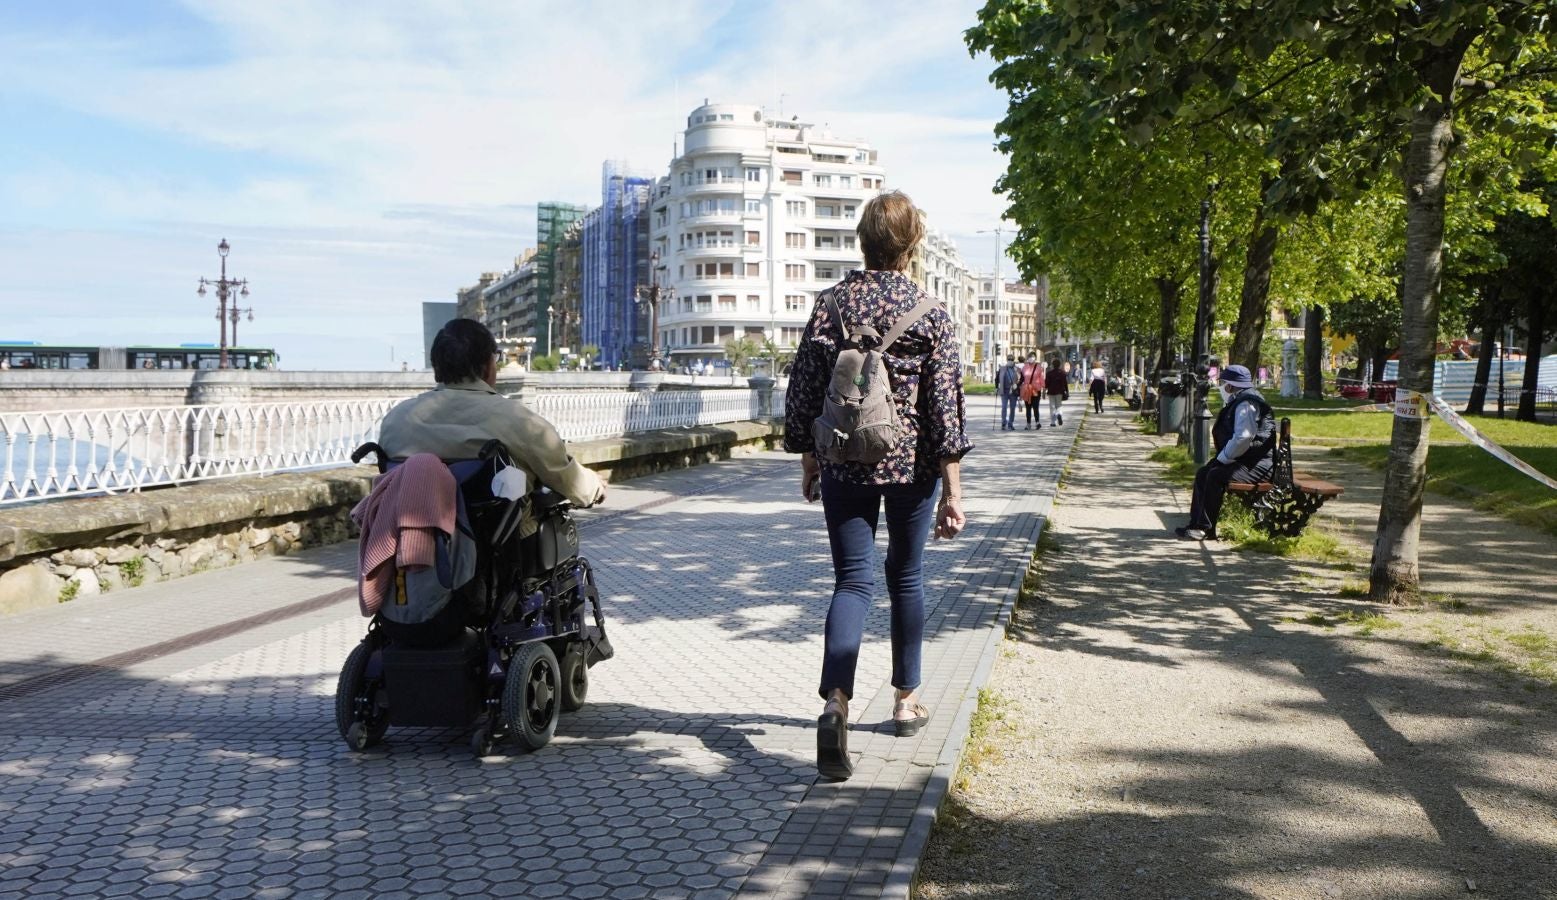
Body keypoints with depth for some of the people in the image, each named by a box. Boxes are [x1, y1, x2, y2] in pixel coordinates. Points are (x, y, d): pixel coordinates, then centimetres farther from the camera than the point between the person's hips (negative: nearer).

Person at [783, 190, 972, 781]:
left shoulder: (832, 303, -1)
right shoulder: (930, 312, -6)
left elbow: (803, 389, 2)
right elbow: (945, 402, -9)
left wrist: (808, 460, 15)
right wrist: (952, 491, -6)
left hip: (845, 465, 1)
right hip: (912, 465, -1)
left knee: (852, 581, 1)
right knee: (906, 576, 16)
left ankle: (835, 702, -20)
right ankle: (906, 700, 28)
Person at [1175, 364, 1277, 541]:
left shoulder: (1246, 404, -17)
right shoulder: (1238, 403, 16)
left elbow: (1243, 438, -27)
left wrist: (1222, 458, -17)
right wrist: (1222, 458, 10)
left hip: (1257, 465, -11)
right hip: (1242, 460, 11)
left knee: (1216, 476, -27)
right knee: (1202, 473, 9)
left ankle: (1206, 529, -21)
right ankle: (1196, 523, 10)